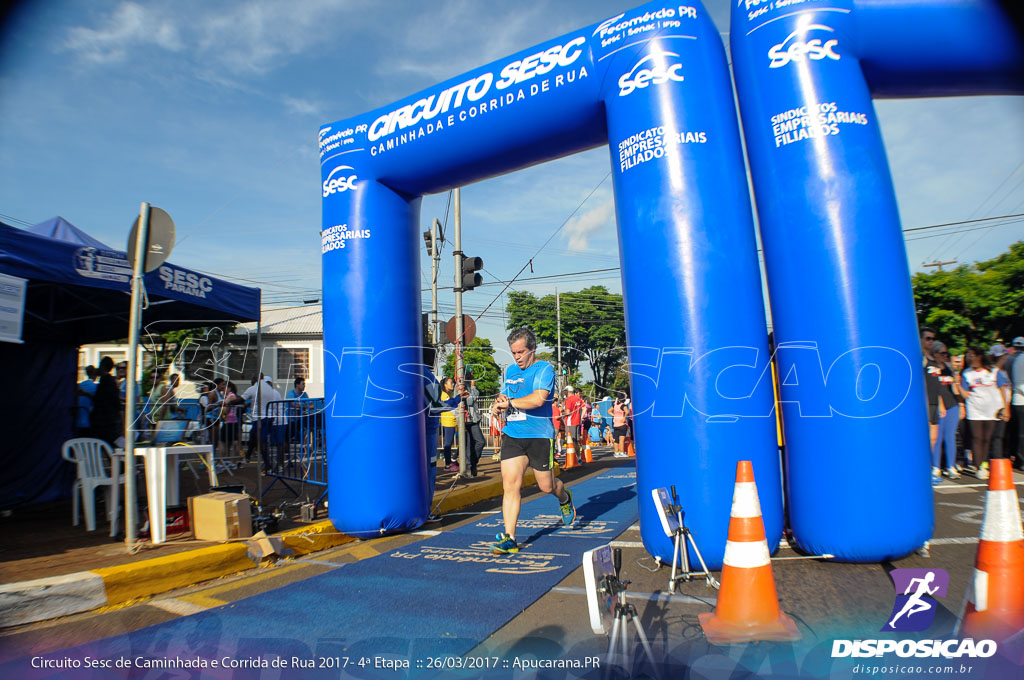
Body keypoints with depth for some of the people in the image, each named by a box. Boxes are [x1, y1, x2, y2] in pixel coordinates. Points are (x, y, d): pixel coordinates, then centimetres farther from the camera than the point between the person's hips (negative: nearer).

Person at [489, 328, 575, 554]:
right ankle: (509, 538, 0)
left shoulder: (544, 369, -7)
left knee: (546, 486, 9)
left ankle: (564, 498, 44)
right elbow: (503, 397, 21)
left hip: (539, 436, -5)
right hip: (512, 435, 5)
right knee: (510, 485, -6)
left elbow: (538, 399, -22)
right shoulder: (511, 371, 14)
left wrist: (509, 402, -15)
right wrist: (499, 403, -3)